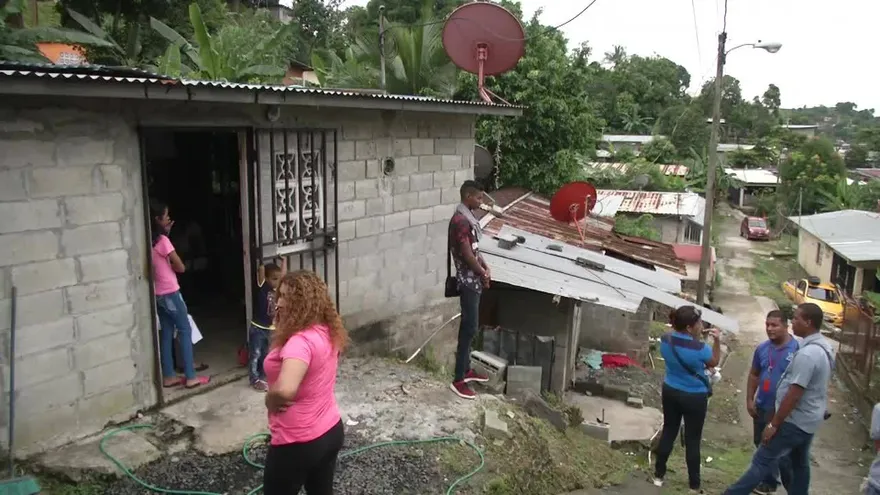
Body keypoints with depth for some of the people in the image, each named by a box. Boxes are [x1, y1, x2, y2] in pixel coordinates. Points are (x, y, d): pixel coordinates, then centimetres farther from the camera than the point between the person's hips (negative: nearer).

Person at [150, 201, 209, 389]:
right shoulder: (162, 240, -18)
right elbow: (180, 267, -14)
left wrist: (165, 233, 14)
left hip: (157, 293, 8)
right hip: (170, 292, -8)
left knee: (166, 332, 13)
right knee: (185, 330, 0)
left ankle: (168, 376, 18)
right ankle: (190, 377, 2)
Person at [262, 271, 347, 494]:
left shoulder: (301, 341, -28)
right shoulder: (328, 332, 0)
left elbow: (285, 390, -44)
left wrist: (270, 399, -21)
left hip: (298, 443, -8)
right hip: (331, 431, 8)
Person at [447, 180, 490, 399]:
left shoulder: (468, 217, 12)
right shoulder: (460, 220, -20)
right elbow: (467, 254, -21)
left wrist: (485, 268, 6)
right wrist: (483, 274, -9)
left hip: (473, 279, 10)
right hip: (468, 280, -10)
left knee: (468, 326, 17)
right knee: (470, 328, -7)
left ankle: (467, 370, 29)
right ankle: (458, 380, 0)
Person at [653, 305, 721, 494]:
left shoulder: (666, 340, -11)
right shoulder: (699, 348, -27)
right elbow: (714, 362, -6)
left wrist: (696, 338, 4)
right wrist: (717, 340, -7)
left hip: (670, 391, 5)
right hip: (694, 397, -5)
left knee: (668, 431, 18)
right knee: (692, 439, 9)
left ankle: (658, 475, 29)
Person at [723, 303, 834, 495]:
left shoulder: (807, 354, -27)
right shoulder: (823, 347, 7)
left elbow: (794, 394, -26)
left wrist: (774, 424, -20)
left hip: (794, 420, -10)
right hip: (809, 419, 10)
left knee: (763, 461, -5)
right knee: (800, 463, 18)